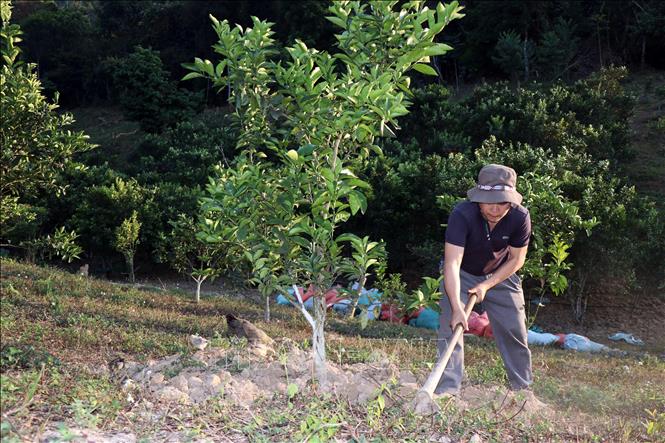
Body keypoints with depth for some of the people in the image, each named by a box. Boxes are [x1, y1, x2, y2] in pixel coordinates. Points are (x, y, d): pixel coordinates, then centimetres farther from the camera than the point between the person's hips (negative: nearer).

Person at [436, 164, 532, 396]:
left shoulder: (520, 217, -26)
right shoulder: (462, 215, -36)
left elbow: (516, 259, -11)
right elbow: (452, 263, -41)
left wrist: (487, 285, -19)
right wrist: (457, 308, -50)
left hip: (500, 275, 3)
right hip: (461, 275, -2)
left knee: (515, 331, 6)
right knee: (451, 326, -16)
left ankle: (523, 387, 25)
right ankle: (447, 390, -10)